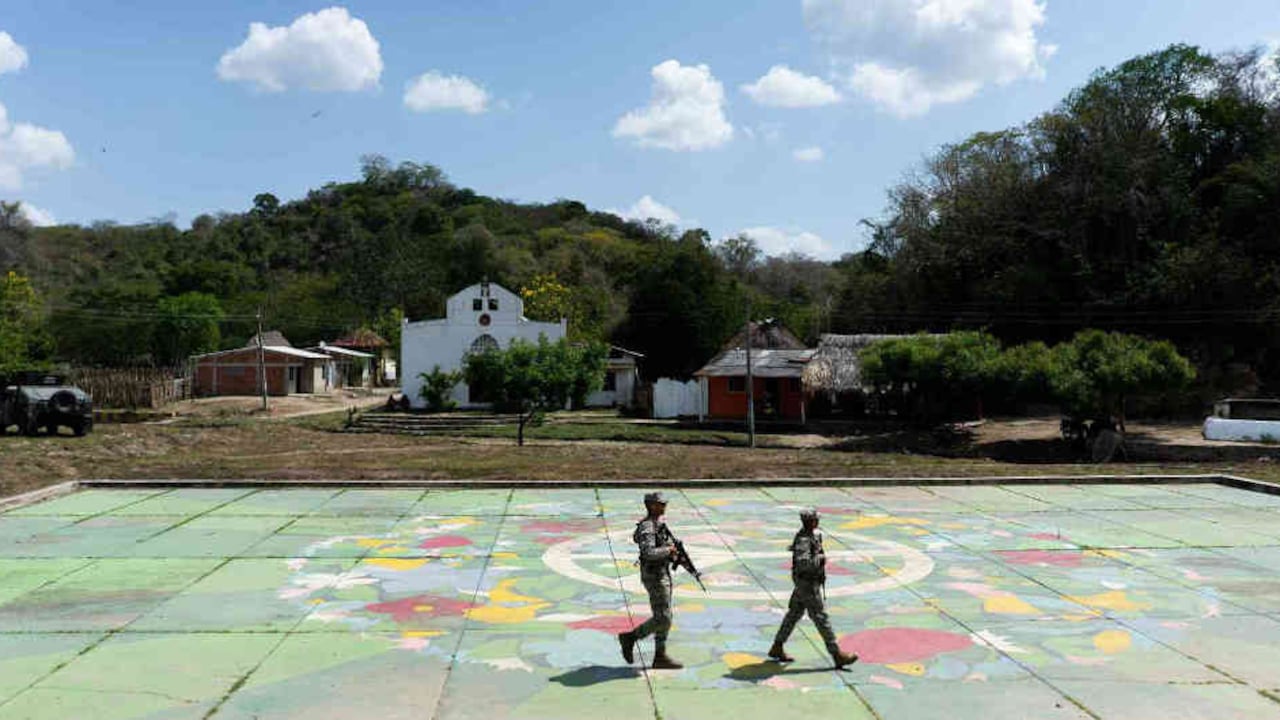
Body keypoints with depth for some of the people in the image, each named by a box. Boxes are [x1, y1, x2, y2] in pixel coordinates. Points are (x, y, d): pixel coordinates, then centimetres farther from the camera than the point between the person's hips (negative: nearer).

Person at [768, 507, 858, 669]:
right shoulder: (803, 540, -27)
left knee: (794, 613, 16)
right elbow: (803, 563, -39)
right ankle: (838, 655, 2)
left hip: (809, 581, 10)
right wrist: (820, 558, -26)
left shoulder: (813, 534, 5)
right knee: (821, 618, -4)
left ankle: (777, 648, 25)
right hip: (807, 584, -10)